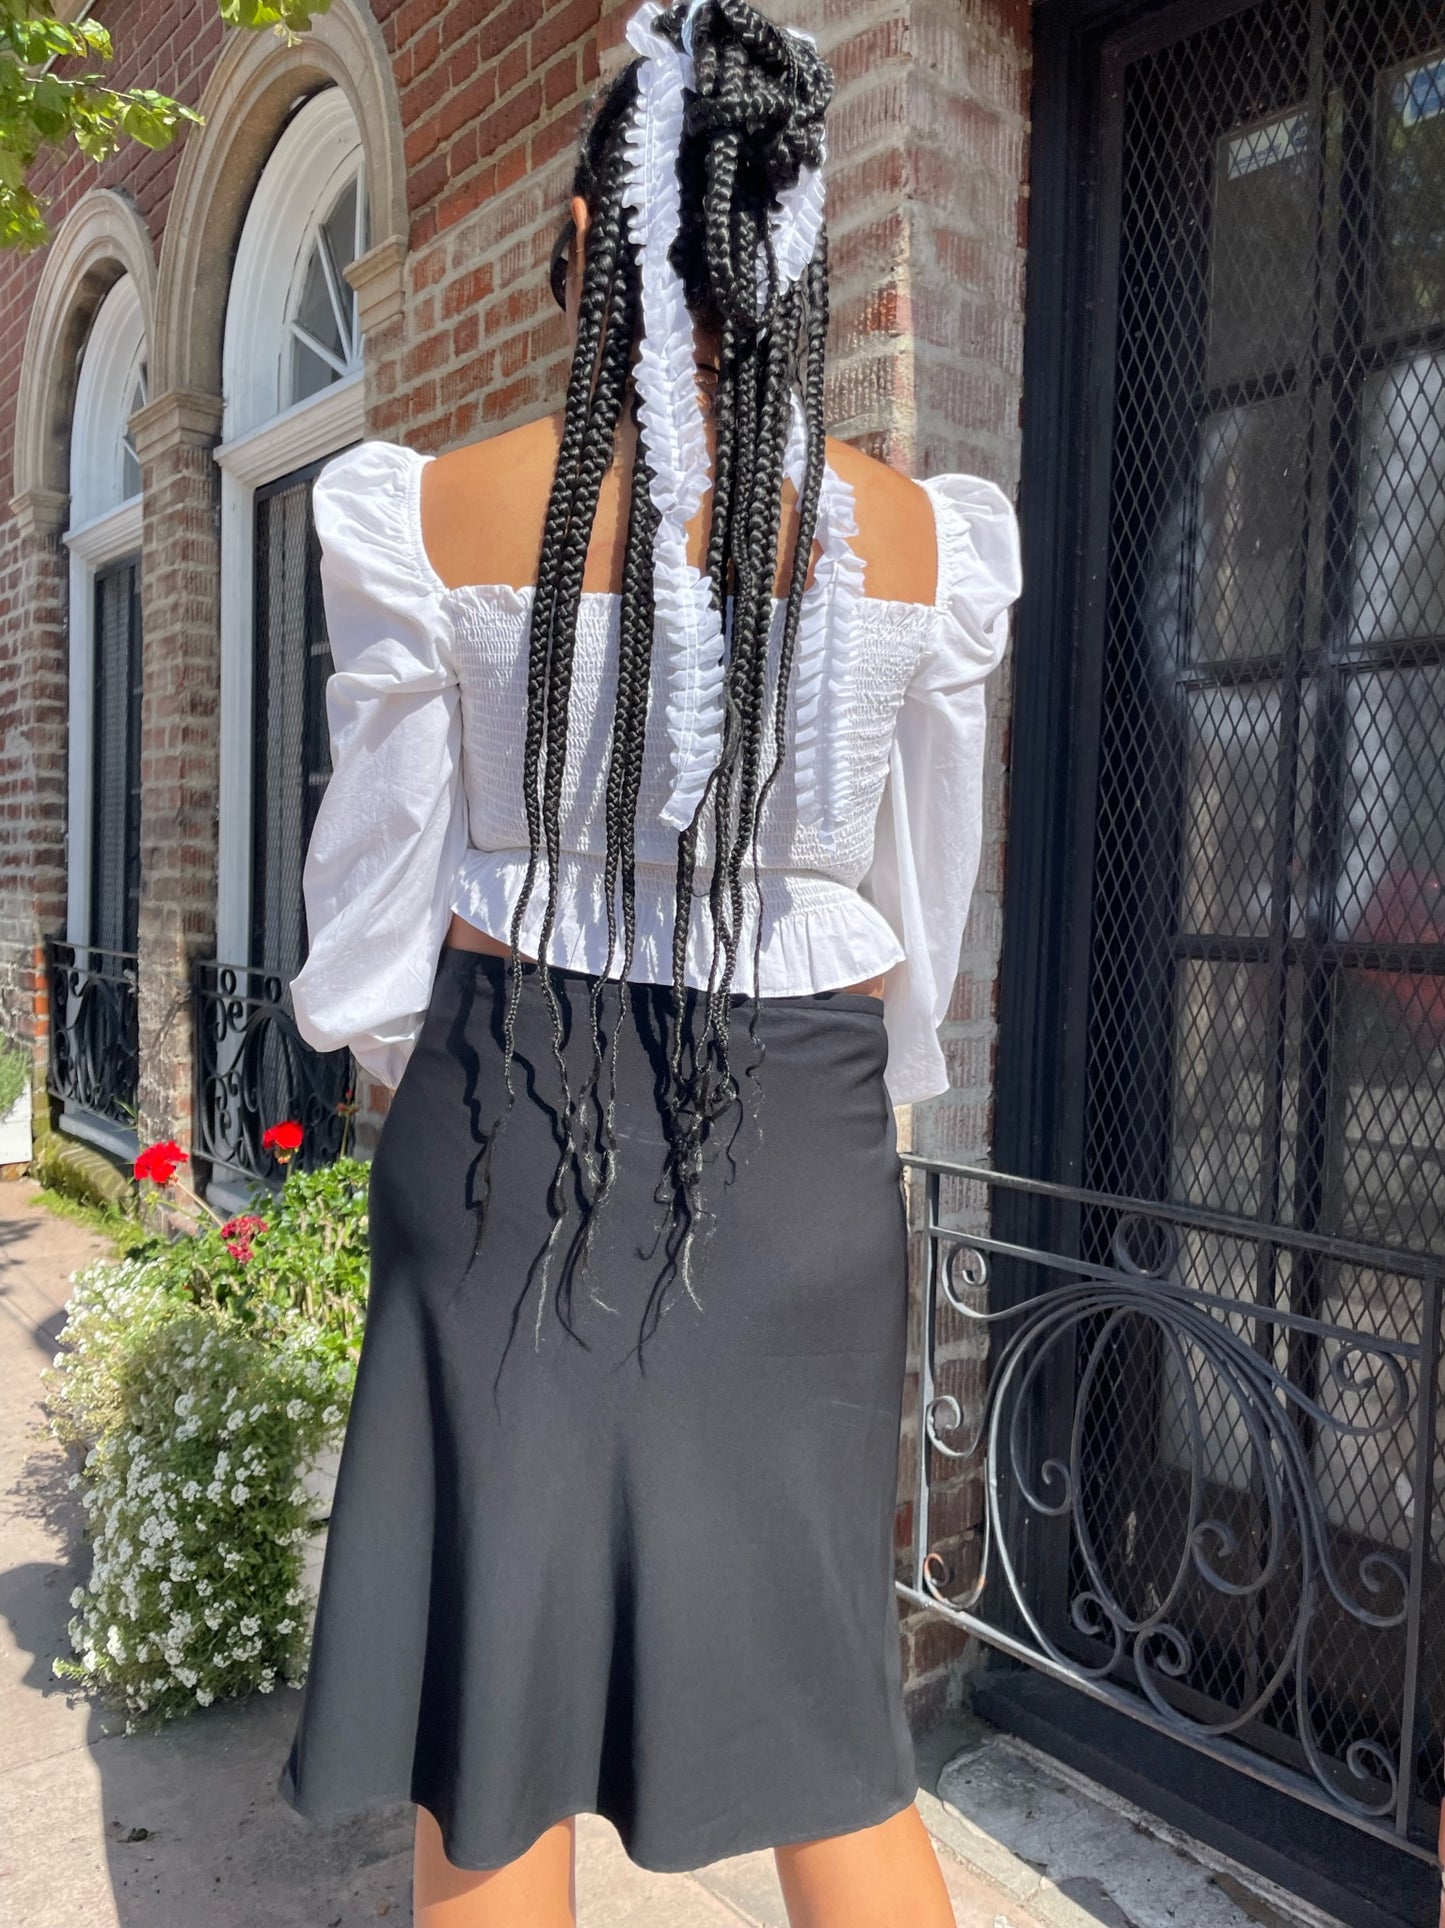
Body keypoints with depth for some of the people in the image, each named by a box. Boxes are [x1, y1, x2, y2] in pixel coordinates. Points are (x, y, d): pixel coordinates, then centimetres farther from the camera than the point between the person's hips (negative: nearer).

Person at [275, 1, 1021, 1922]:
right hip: (799, 1147, 2)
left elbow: (380, 890, 2)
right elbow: (920, 916, 7)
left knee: (497, 1700, 15)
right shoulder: (917, 538, -1)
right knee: (817, 1698, 18)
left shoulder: (444, 514, -5)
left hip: (511, 1123, -1)